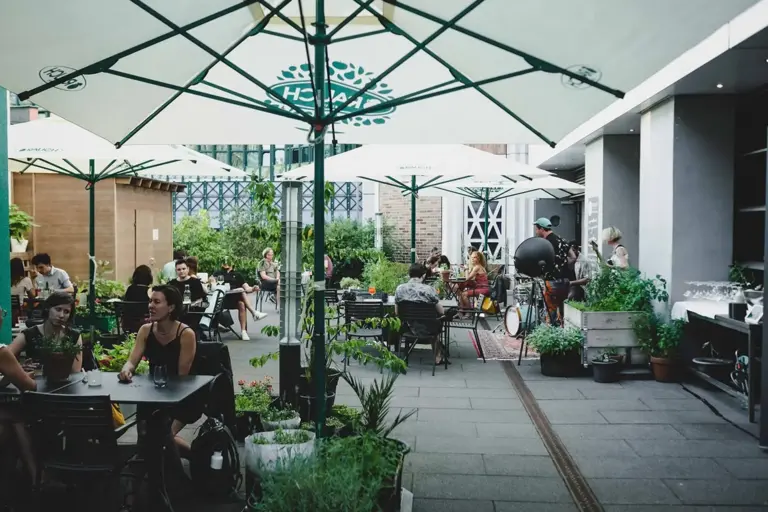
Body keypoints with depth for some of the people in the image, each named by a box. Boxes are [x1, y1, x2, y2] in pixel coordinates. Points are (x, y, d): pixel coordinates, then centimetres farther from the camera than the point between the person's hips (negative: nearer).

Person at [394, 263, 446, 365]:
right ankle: (438, 357, 44)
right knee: (437, 322, 32)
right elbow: (441, 312, -13)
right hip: (427, 330, -3)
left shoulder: (399, 289, -12)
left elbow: (396, 312, 0)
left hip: (409, 328, 3)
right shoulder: (428, 289, -21)